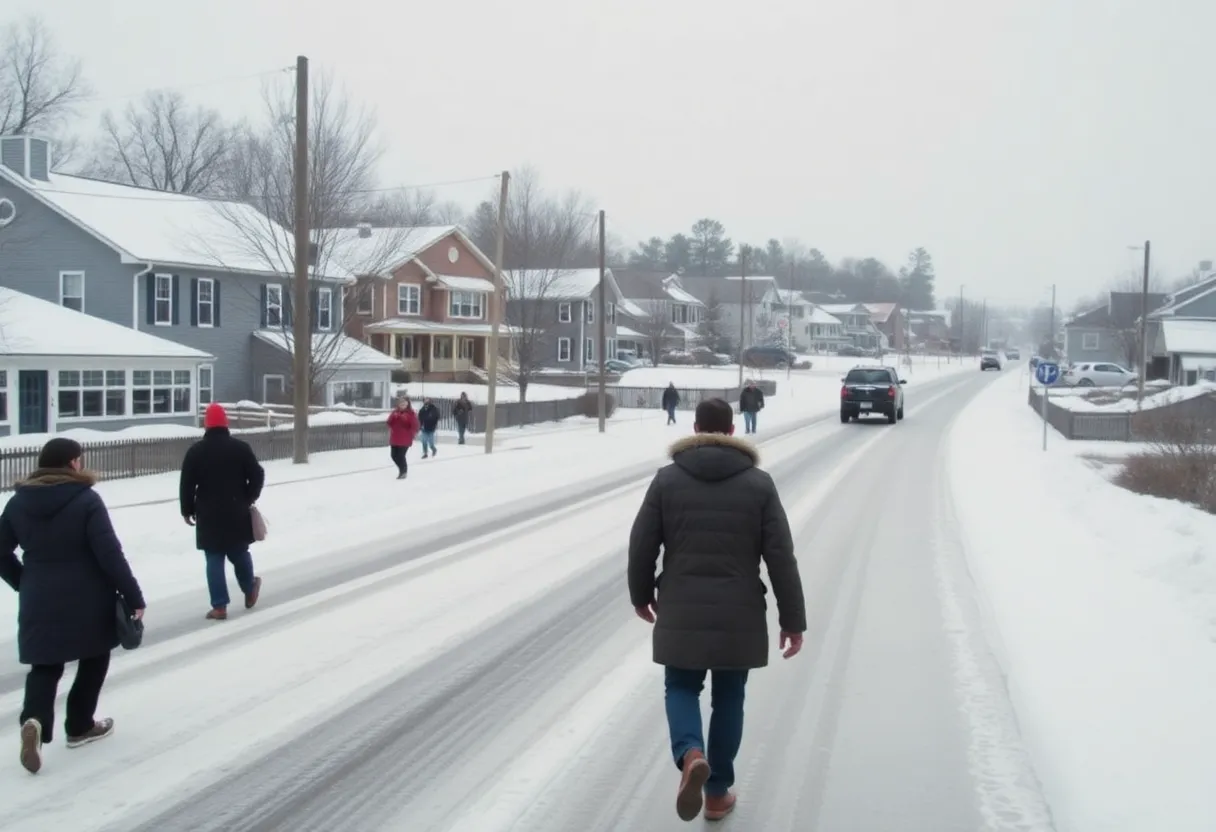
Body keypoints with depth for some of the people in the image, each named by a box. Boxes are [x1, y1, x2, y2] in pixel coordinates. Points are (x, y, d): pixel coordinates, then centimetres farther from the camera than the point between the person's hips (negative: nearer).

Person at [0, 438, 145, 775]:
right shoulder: (86, 499, -13)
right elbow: (109, 554, -16)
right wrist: (133, 596, -10)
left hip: (40, 602, 4)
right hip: (87, 601, -4)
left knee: (44, 666, 12)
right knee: (94, 659, 18)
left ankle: (35, 719, -14)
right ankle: (80, 726, 24)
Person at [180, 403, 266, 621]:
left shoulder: (196, 451, -3)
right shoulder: (241, 447, 0)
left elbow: (187, 484, -3)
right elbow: (257, 475, 0)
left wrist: (187, 510, 7)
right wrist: (248, 499, 12)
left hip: (209, 515, -1)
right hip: (237, 512, 1)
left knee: (214, 559, 1)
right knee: (240, 553, 19)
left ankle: (219, 606, -1)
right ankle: (249, 591, 34)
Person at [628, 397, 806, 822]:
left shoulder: (667, 478, -2)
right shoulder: (759, 483, -2)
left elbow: (641, 544, 0)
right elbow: (781, 557, -4)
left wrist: (641, 594, 17)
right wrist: (793, 619, 2)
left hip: (681, 612, 0)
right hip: (739, 615, 0)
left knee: (682, 688, 15)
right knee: (728, 697, 15)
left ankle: (690, 754, -14)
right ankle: (718, 792, 21)